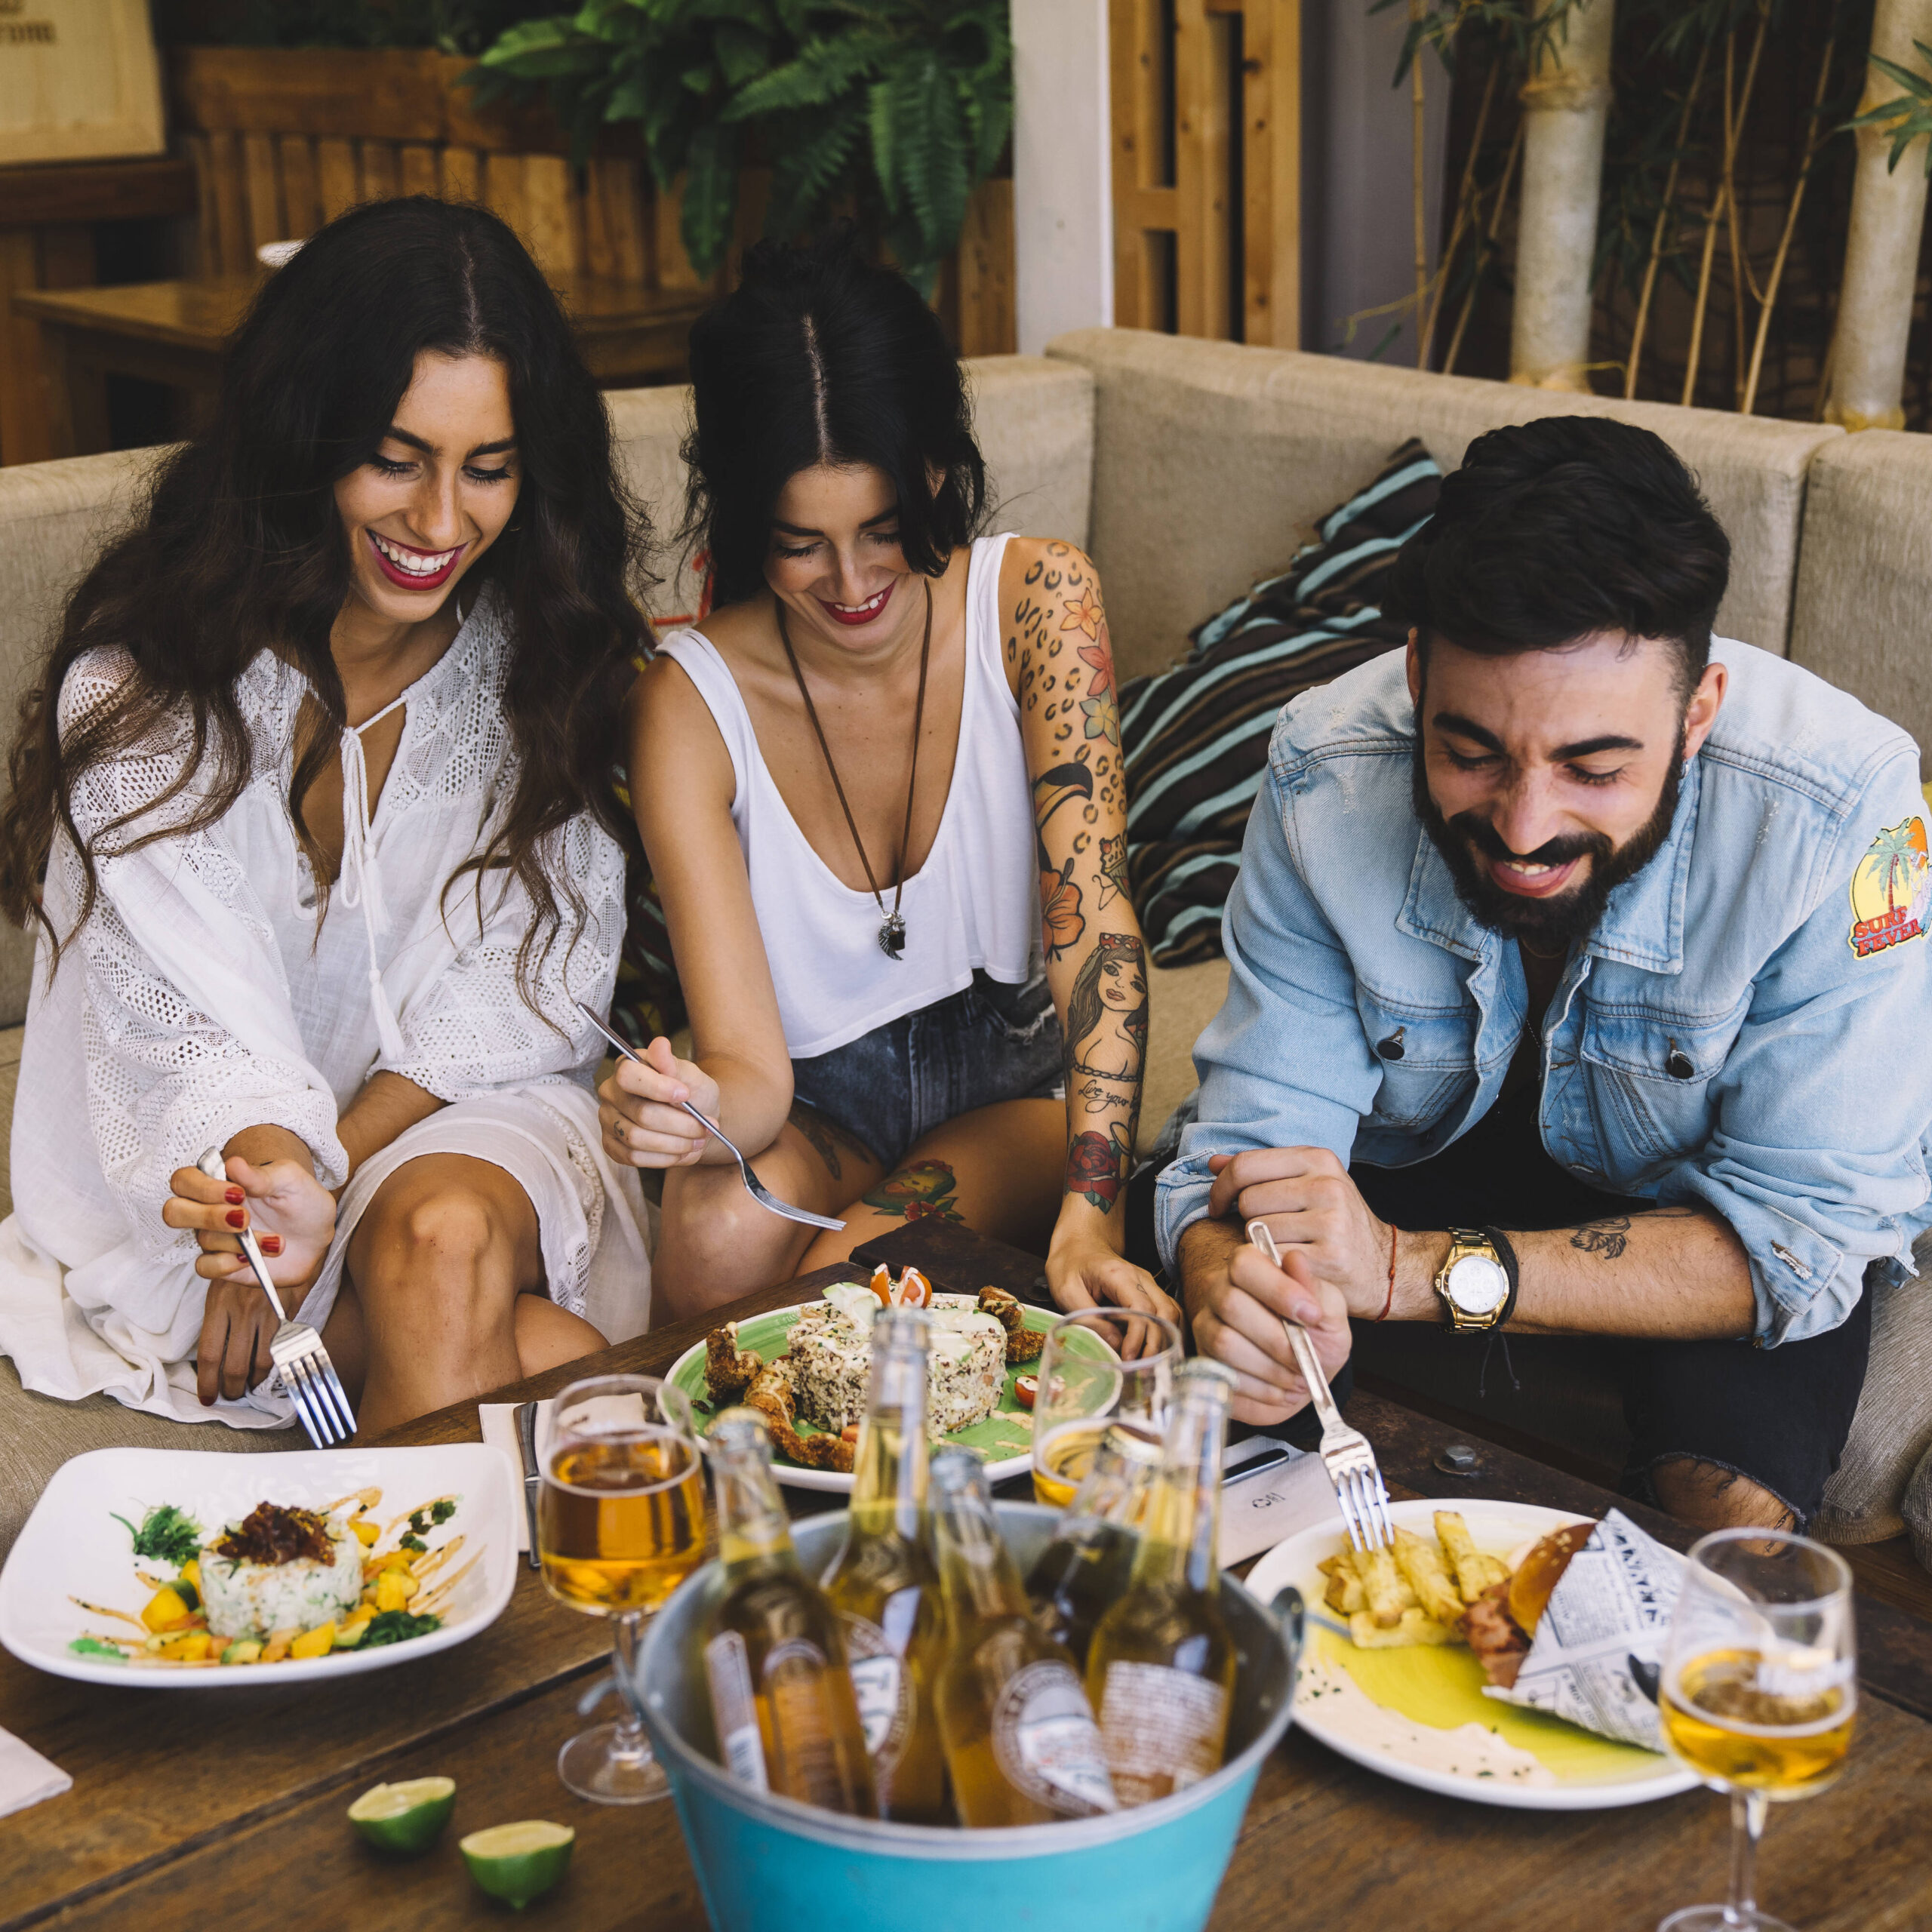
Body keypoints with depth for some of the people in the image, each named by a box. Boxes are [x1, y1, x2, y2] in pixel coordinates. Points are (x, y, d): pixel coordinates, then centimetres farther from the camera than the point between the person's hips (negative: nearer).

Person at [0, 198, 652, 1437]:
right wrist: (278, 1171, -36)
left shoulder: (541, 658, -2)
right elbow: (190, 1033, -14)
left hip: (468, 1120, 3)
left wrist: (330, 1170, -16)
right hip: (200, 1176, -2)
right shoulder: (138, 694, -11)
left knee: (445, 1229, -33)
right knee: (549, 1362, -30)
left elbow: (525, 979, -4)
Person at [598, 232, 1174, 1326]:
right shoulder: (694, 698, -13)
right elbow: (748, 1061, -16)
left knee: (841, 1282, -31)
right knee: (720, 1239, -31)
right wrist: (701, 1113, -43)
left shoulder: (1038, 600, -13)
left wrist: (1088, 1214, -39)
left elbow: (1095, 915, -24)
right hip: (823, 1101, 2)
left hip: (1023, 1081, -1)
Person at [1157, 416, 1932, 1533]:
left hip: (1695, 1204, -1)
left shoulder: (1841, 804, -34)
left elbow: (1811, 1224, -29)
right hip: (1429, 1157, 2)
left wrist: (1423, 1270, -38)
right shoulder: (1326, 779, -26)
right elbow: (1256, 1141, -21)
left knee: (1733, 1512, -27)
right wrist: (1234, 1293, -47)